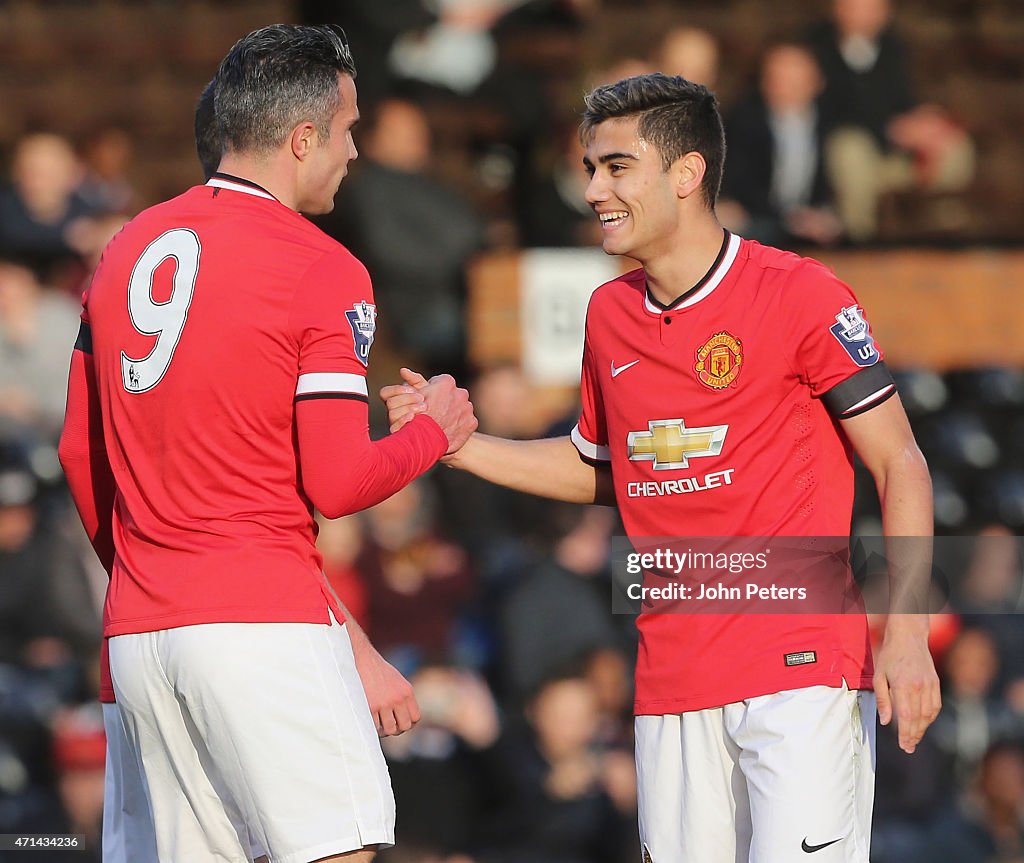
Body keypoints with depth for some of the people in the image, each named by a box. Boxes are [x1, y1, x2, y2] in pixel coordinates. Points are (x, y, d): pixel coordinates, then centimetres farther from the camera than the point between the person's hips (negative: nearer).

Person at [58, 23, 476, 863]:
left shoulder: (129, 250, 13)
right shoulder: (323, 272, -7)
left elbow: (79, 453, 19)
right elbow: (336, 484, -11)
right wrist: (436, 432, 7)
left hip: (137, 632, 7)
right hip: (264, 622, -7)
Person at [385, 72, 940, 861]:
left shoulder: (798, 294, -6)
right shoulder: (609, 314, 12)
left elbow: (898, 464, -5)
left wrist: (905, 633, -15)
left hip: (800, 670, -6)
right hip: (673, 675, 6)